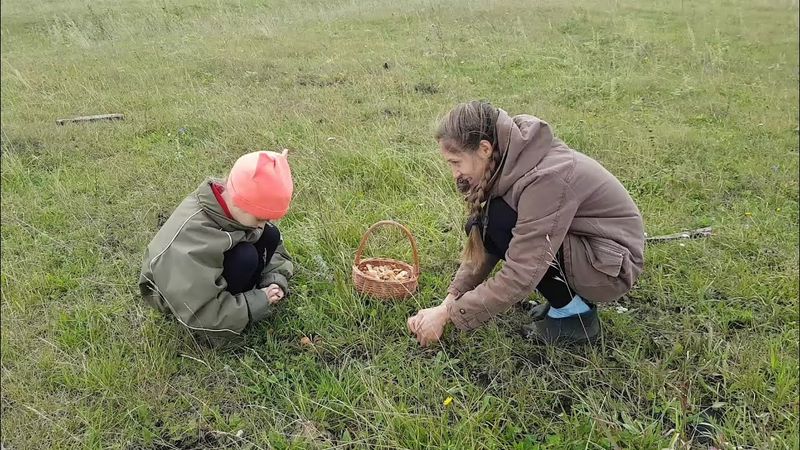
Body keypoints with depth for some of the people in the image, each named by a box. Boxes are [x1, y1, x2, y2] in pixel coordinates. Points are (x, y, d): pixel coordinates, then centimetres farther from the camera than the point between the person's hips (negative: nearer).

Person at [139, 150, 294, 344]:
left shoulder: (233, 203, -17)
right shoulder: (192, 237, -39)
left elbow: (275, 247, -1)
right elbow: (199, 313, -37)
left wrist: (275, 278, -19)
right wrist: (259, 302, -29)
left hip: (215, 272, 7)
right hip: (175, 293, -7)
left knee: (270, 235, -12)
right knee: (245, 257, -32)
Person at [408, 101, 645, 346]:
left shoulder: (544, 178, -32)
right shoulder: (511, 161, -6)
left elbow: (520, 278, -31)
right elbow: (484, 243, -1)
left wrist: (448, 314, -23)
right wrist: (449, 302, -9)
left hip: (613, 264, -8)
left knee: (501, 223, -24)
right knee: (483, 227, -5)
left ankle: (574, 313, -6)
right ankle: (568, 294, 8)